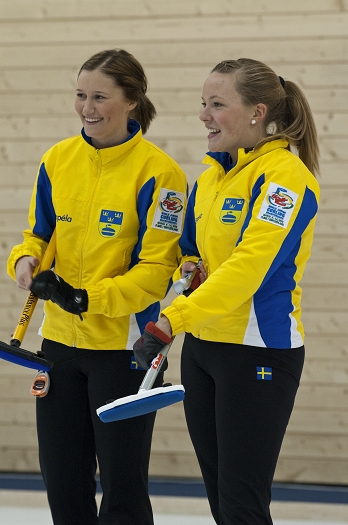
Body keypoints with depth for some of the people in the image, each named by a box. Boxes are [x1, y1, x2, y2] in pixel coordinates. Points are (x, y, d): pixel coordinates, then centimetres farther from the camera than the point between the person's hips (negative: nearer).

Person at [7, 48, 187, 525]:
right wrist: (26, 259, -9)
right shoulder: (58, 160, 4)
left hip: (124, 346, -5)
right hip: (61, 340, 5)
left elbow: (155, 270, -14)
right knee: (62, 482, 13)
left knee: (122, 486, 2)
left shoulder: (158, 172, -13)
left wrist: (90, 297, -26)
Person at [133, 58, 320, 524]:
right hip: (202, 347, 8)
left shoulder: (285, 175, -16)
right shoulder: (211, 176, 11)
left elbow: (249, 265, -26)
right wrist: (188, 269, 0)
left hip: (258, 352, -8)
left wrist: (172, 320, -30)